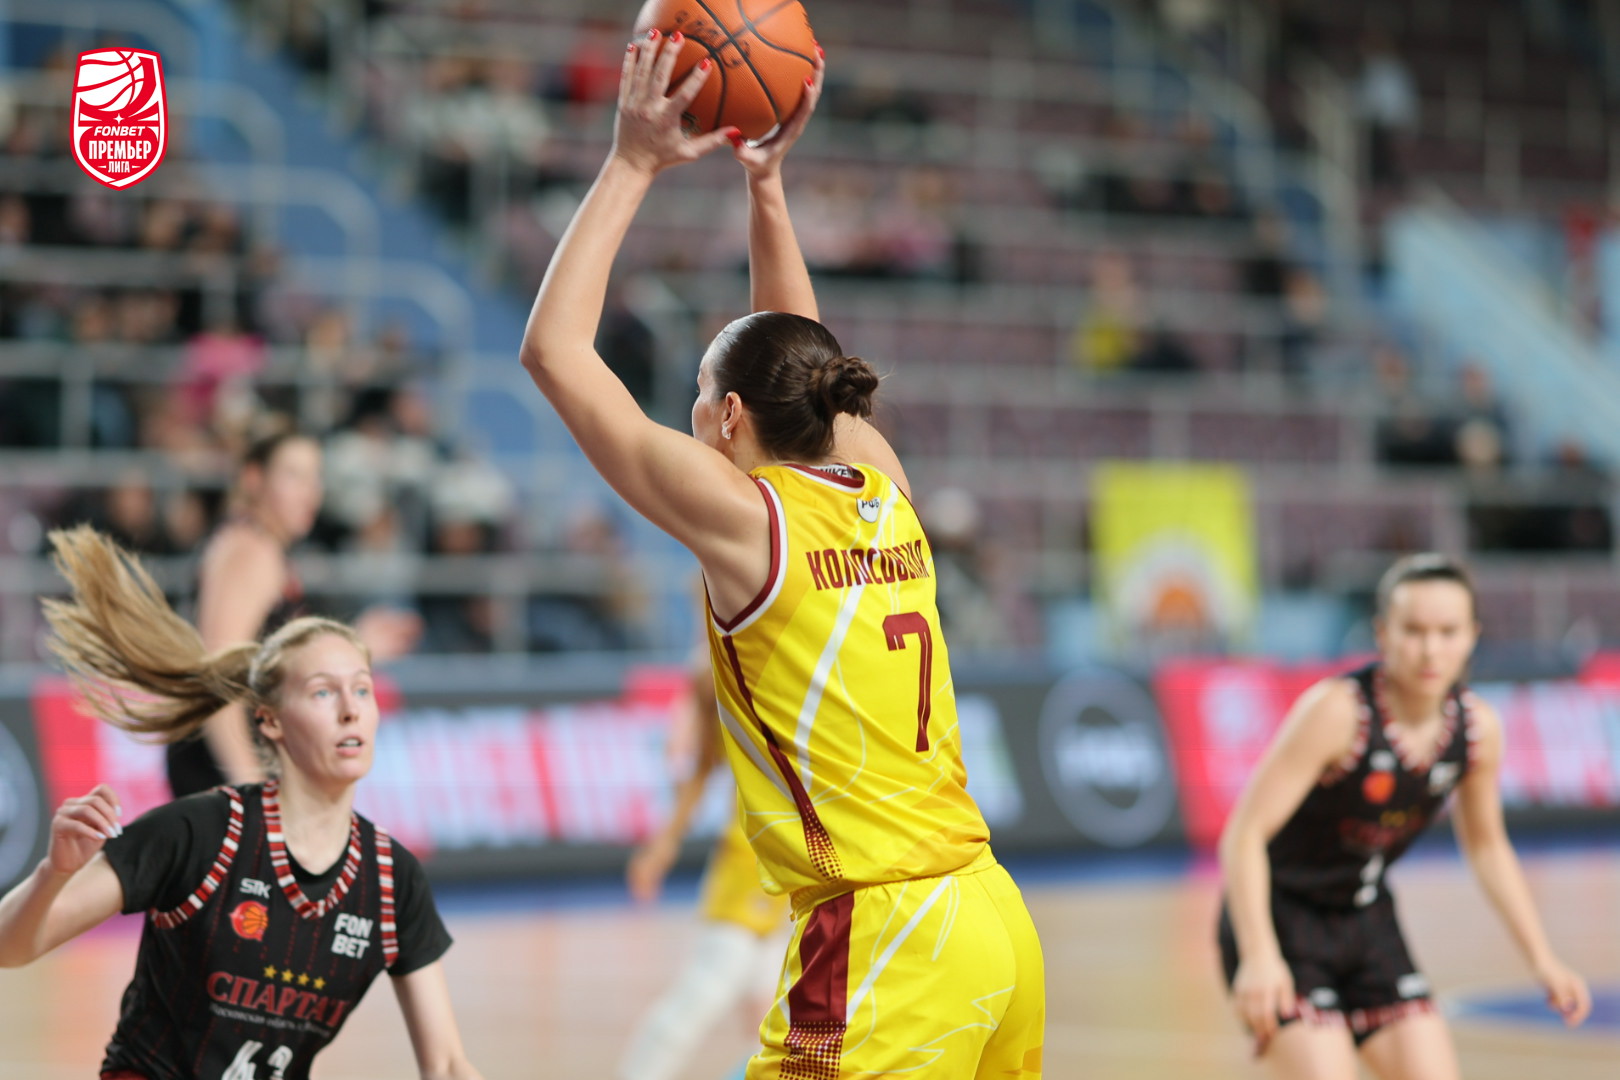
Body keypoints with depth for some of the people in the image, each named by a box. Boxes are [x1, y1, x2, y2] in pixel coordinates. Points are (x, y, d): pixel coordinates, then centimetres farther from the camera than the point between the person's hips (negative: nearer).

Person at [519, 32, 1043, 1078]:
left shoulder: (746, 517, -8)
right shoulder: (883, 493, 10)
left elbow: (553, 347, -3)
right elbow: (800, 361, 31)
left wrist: (633, 165, 1)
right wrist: (766, 180, 27)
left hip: (885, 946, -8)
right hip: (996, 921, 8)